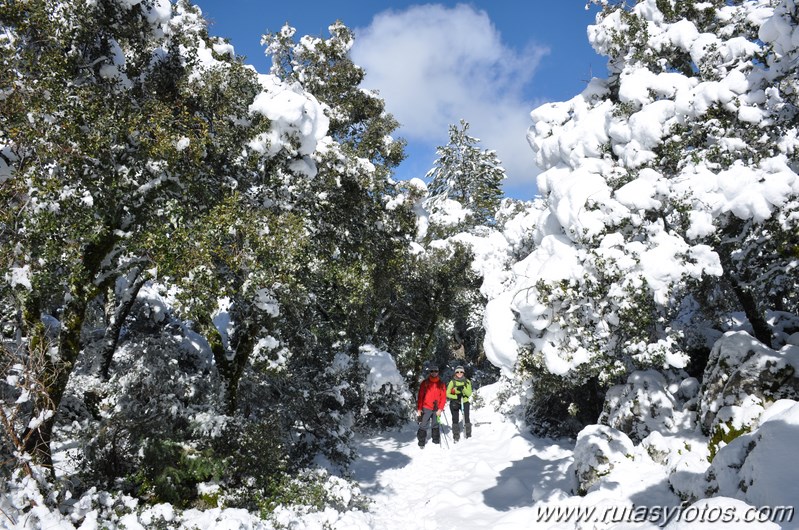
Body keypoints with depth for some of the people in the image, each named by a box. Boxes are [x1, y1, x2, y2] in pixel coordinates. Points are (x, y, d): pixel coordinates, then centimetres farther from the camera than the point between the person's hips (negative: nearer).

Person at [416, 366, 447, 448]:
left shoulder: (441, 384, 5)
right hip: (426, 408, -2)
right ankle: (421, 442, 2)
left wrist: (440, 409, -7)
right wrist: (419, 409, -6)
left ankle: (436, 440, 24)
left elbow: (443, 397, 3)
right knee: (423, 425, -4)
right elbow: (420, 396, -1)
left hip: (437, 409, 2)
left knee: (436, 425, 11)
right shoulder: (425, 383, 0)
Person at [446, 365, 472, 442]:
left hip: (464, 402, 0)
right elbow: (447, 394, 0)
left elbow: (469, 394, -4)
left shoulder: (467, 382, 3)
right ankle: (456, 437, 9)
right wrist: (456, 397, -14)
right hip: (454, 403, 0)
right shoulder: (452, 382, 0)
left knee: (466, 419, -9)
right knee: (455, 420, -2)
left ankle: (468, 435, 4)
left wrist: (463, 389, -21)